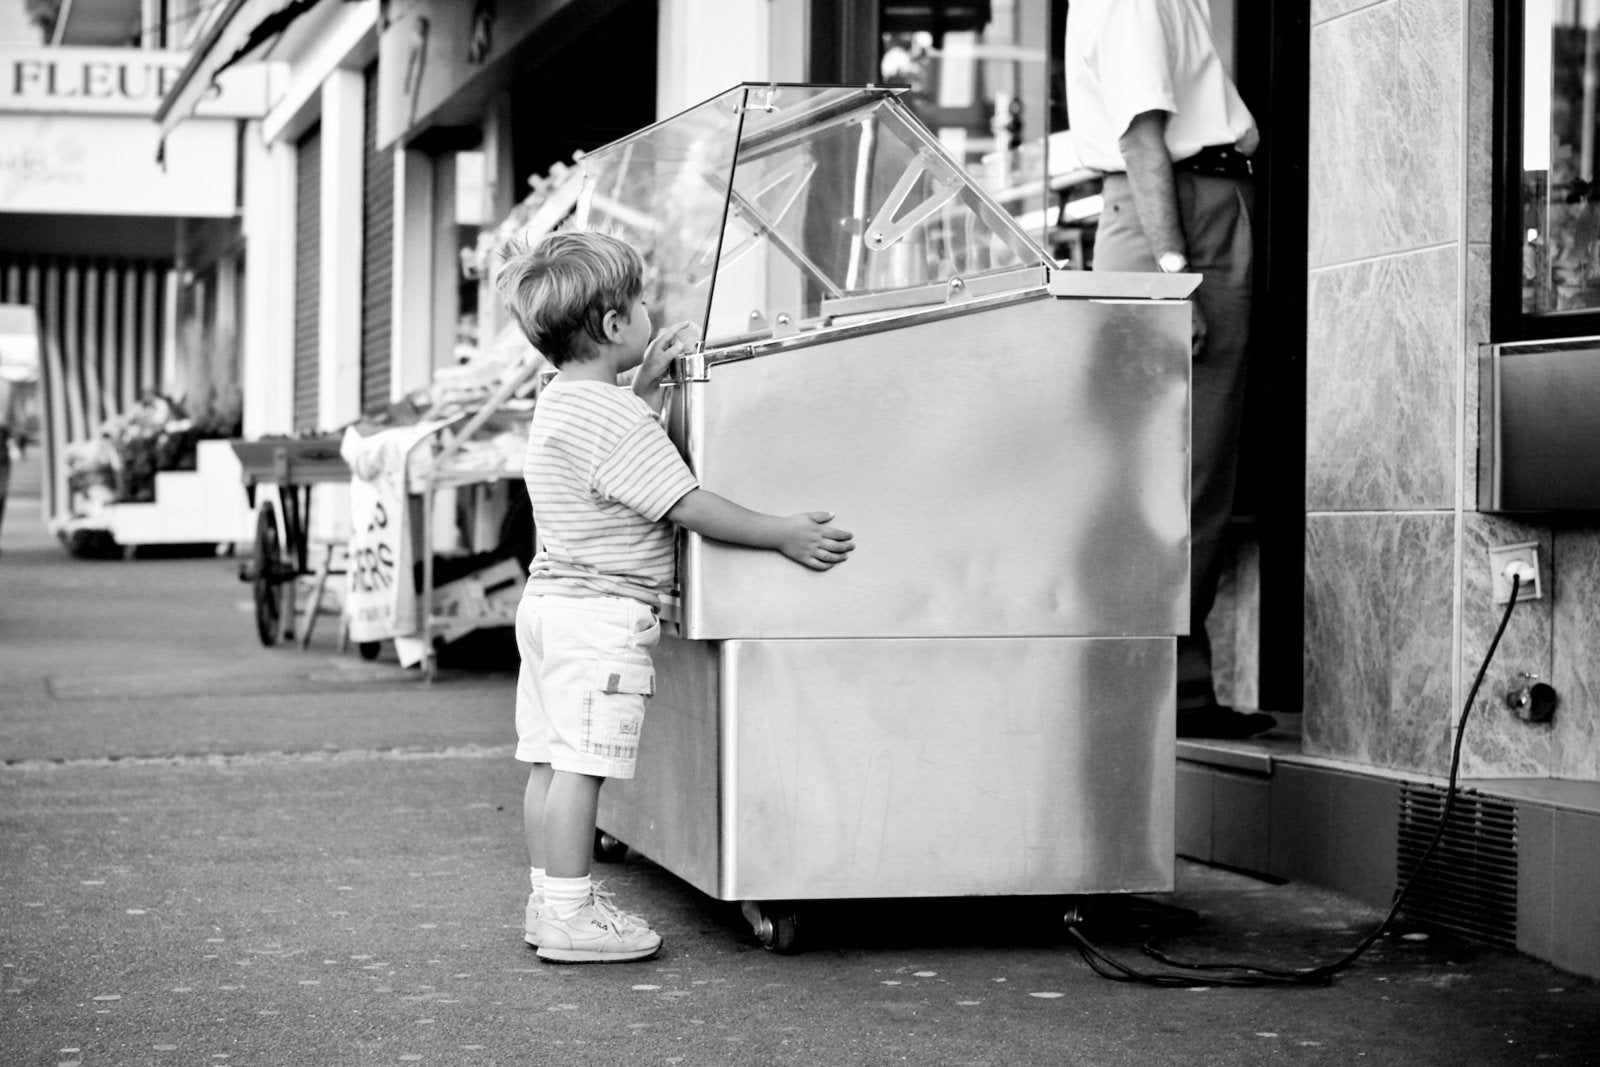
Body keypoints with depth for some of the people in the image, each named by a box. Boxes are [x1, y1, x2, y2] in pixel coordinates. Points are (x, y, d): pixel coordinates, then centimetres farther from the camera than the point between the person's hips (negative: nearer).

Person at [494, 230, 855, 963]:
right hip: (602, 610, -10)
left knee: (550, 760, 11)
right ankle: (569, 914, -8)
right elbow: (690, 505, -19)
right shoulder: (615, 419, -17)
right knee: (582, 765, -9)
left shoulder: (561, 402, 14)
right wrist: (783, 534, -13)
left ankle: (553, 898, 17)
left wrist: (649, 382, 24)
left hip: (552, 598, 10)